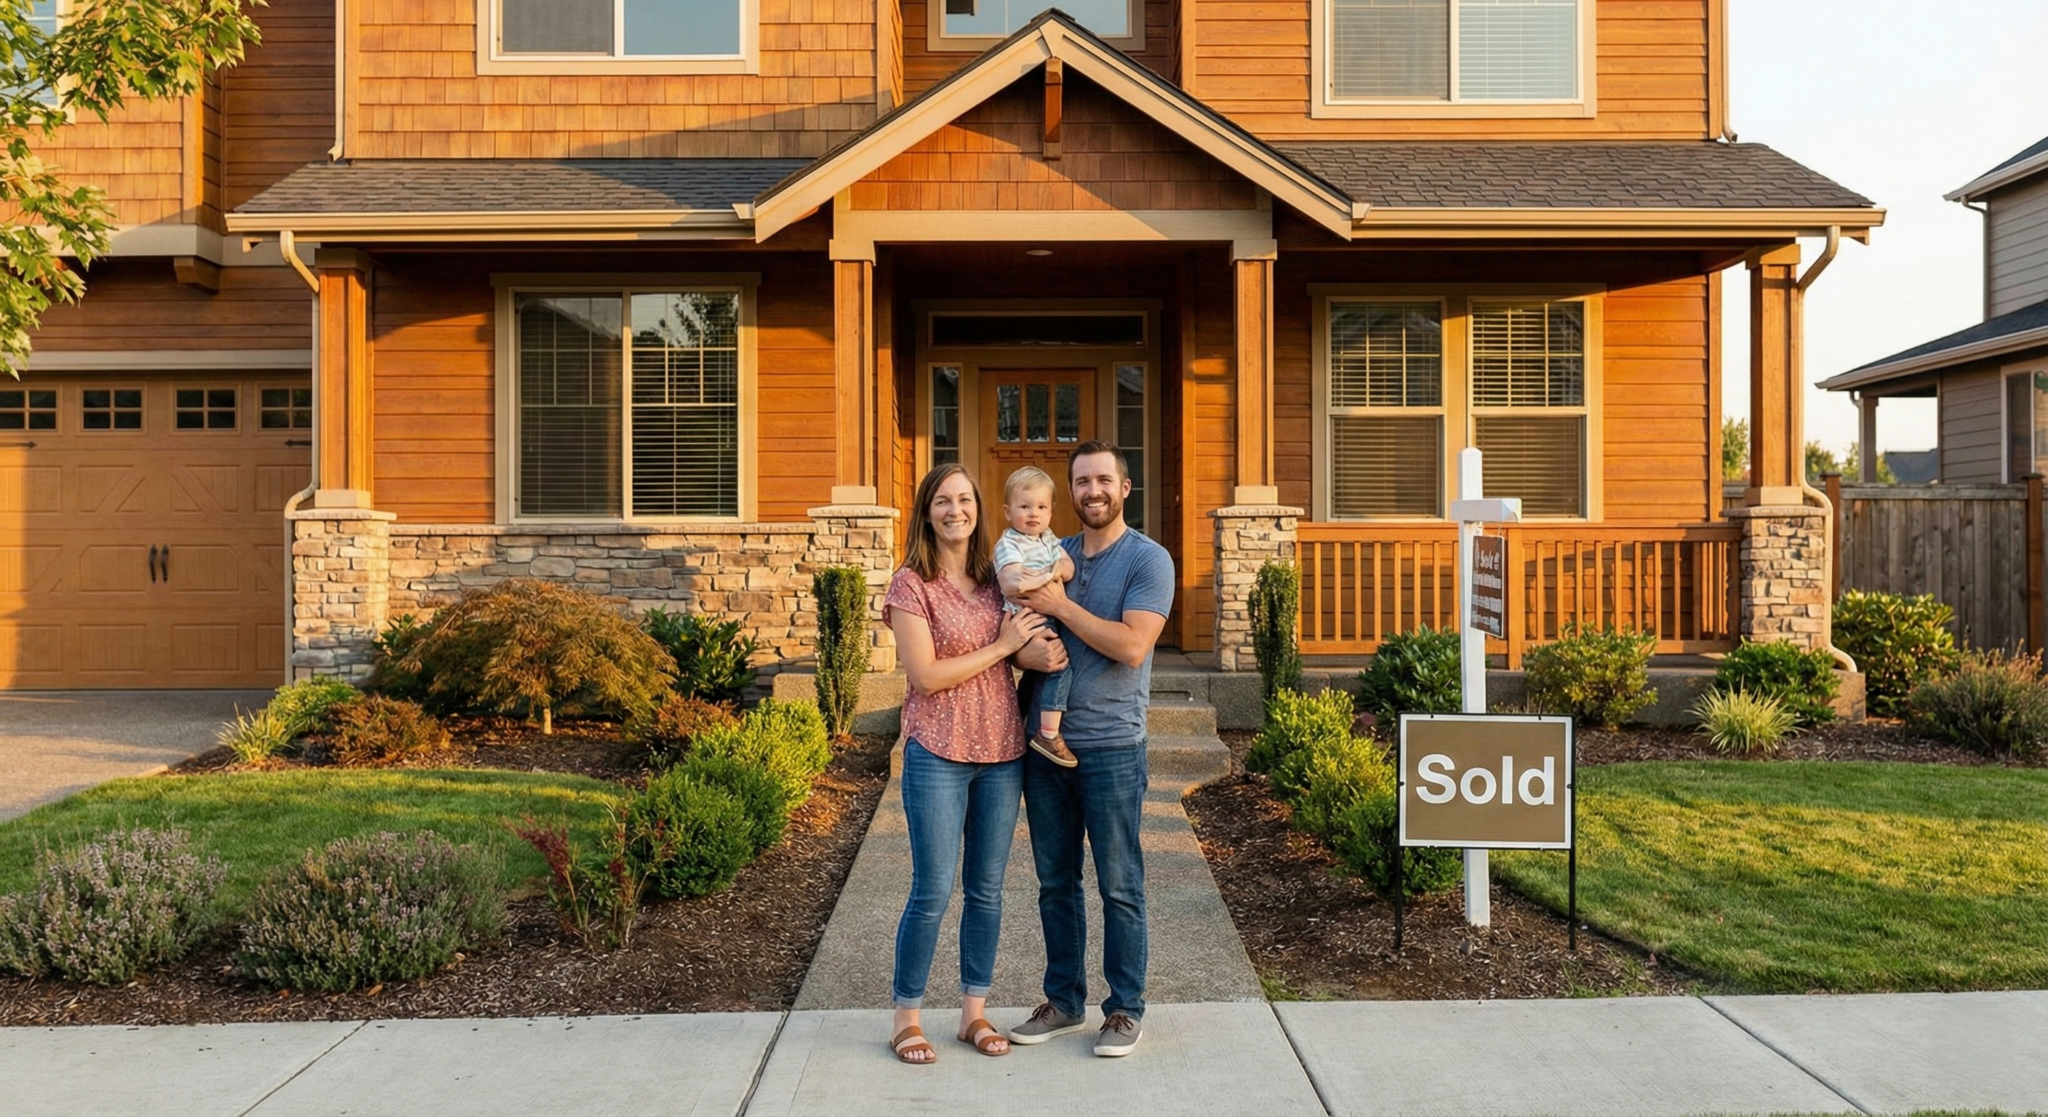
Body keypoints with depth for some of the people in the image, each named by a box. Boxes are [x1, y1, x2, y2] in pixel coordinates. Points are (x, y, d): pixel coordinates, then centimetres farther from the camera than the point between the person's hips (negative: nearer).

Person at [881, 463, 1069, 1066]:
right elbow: (926, 675, -14)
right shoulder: (912, 585, -7)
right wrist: (1002, 646, -13)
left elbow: (1018, 650, 16)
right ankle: (906, 1017, 16)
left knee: (986, 890, 12)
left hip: (1002, 752, 5)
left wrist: (1040, 653, -8)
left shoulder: (995, 578, 8)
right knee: (932, 890, 0)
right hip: (938, 754, -5)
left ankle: (974, 1011, 25)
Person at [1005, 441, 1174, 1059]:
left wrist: (1061, 605, -16)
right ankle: (1064, 1000, 27)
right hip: (1046, 744, 5)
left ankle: (1125, 1009, 19)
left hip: (1111, 747, -5)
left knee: (1119, 887, 5)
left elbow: (1132, 646, -18)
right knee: (1056, 883, 14)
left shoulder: (1148, 560, -6)